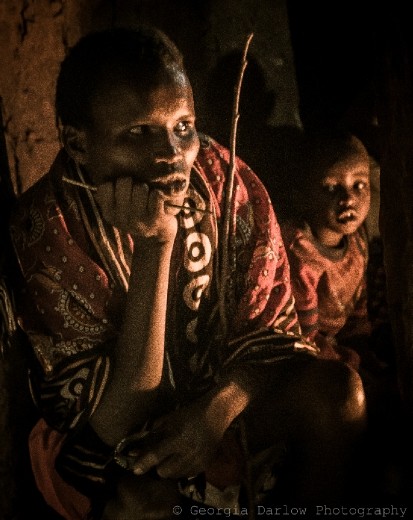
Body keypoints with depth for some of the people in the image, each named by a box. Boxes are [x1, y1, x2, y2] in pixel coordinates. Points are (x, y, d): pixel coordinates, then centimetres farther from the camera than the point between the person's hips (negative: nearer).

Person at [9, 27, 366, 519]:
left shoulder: (222, 178, -16)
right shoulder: (45, 227, -26)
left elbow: (271, 327, -7)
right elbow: (117, 421, -29)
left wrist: (216, 408, -29)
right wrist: (154, 245, -38)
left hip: (217, 393, 4)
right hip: (106, 440, -3)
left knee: (337, 389, -18)